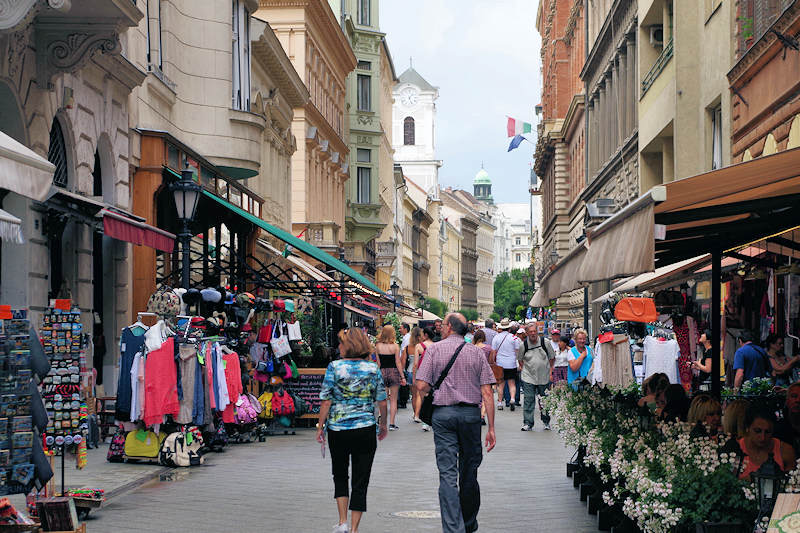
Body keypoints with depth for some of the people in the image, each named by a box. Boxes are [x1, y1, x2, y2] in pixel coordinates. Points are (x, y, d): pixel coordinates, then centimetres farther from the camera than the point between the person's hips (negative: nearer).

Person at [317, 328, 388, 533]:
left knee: (340, 476, 18)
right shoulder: (373, 369, 0)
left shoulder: (334, 367, -7)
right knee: (361, 481, 6)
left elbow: (326, 401, -8)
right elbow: (382, 402, 3)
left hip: (338, 429, -1)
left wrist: (321, 427, 2)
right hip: (366, 431, 1)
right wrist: (383, 425, 17)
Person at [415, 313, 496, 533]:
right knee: (469, 472, 15)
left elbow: (422, 386, -7)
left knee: (448, 474, -3)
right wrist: (491, 428, 1)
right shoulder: (477, 352, 5)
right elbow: (487, 392, -1)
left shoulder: (434, 350, 0)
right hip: (471, 414, 2)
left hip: (443, 414, -2)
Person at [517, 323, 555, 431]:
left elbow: (552, 358, 6)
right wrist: (525, 370, 1)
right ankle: (527, 423, 2)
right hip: (528, 378, 0)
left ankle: (546, 422, 25)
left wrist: (550, 372, 2)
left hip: (544, 377, 0)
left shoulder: (545, 342, -4)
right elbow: (520, 360, 12)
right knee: (529, 401, -4)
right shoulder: (523, 345, -4)